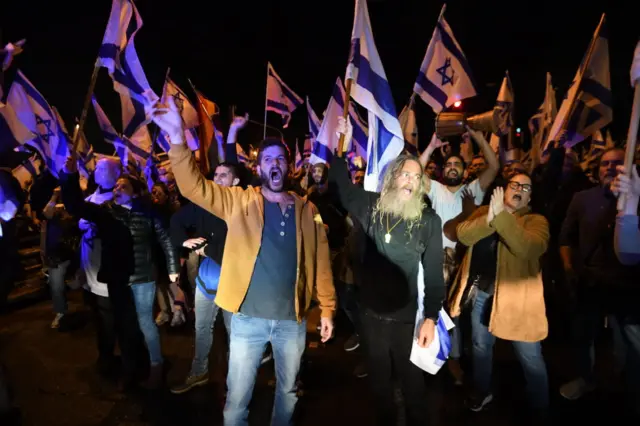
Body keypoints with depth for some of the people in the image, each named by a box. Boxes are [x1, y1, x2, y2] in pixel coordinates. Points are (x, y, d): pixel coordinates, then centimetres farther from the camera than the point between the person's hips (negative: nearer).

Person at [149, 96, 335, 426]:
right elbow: (193, 187, -14)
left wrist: (327, 309, 0)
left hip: (292, 320, 2)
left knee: (288, 390, 22)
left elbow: (321, 263, 2)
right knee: (237, 396, 11)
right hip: (248, 318, -1)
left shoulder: (307, 211, 1)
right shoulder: (239, 202, -3)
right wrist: (177, 138, -28)